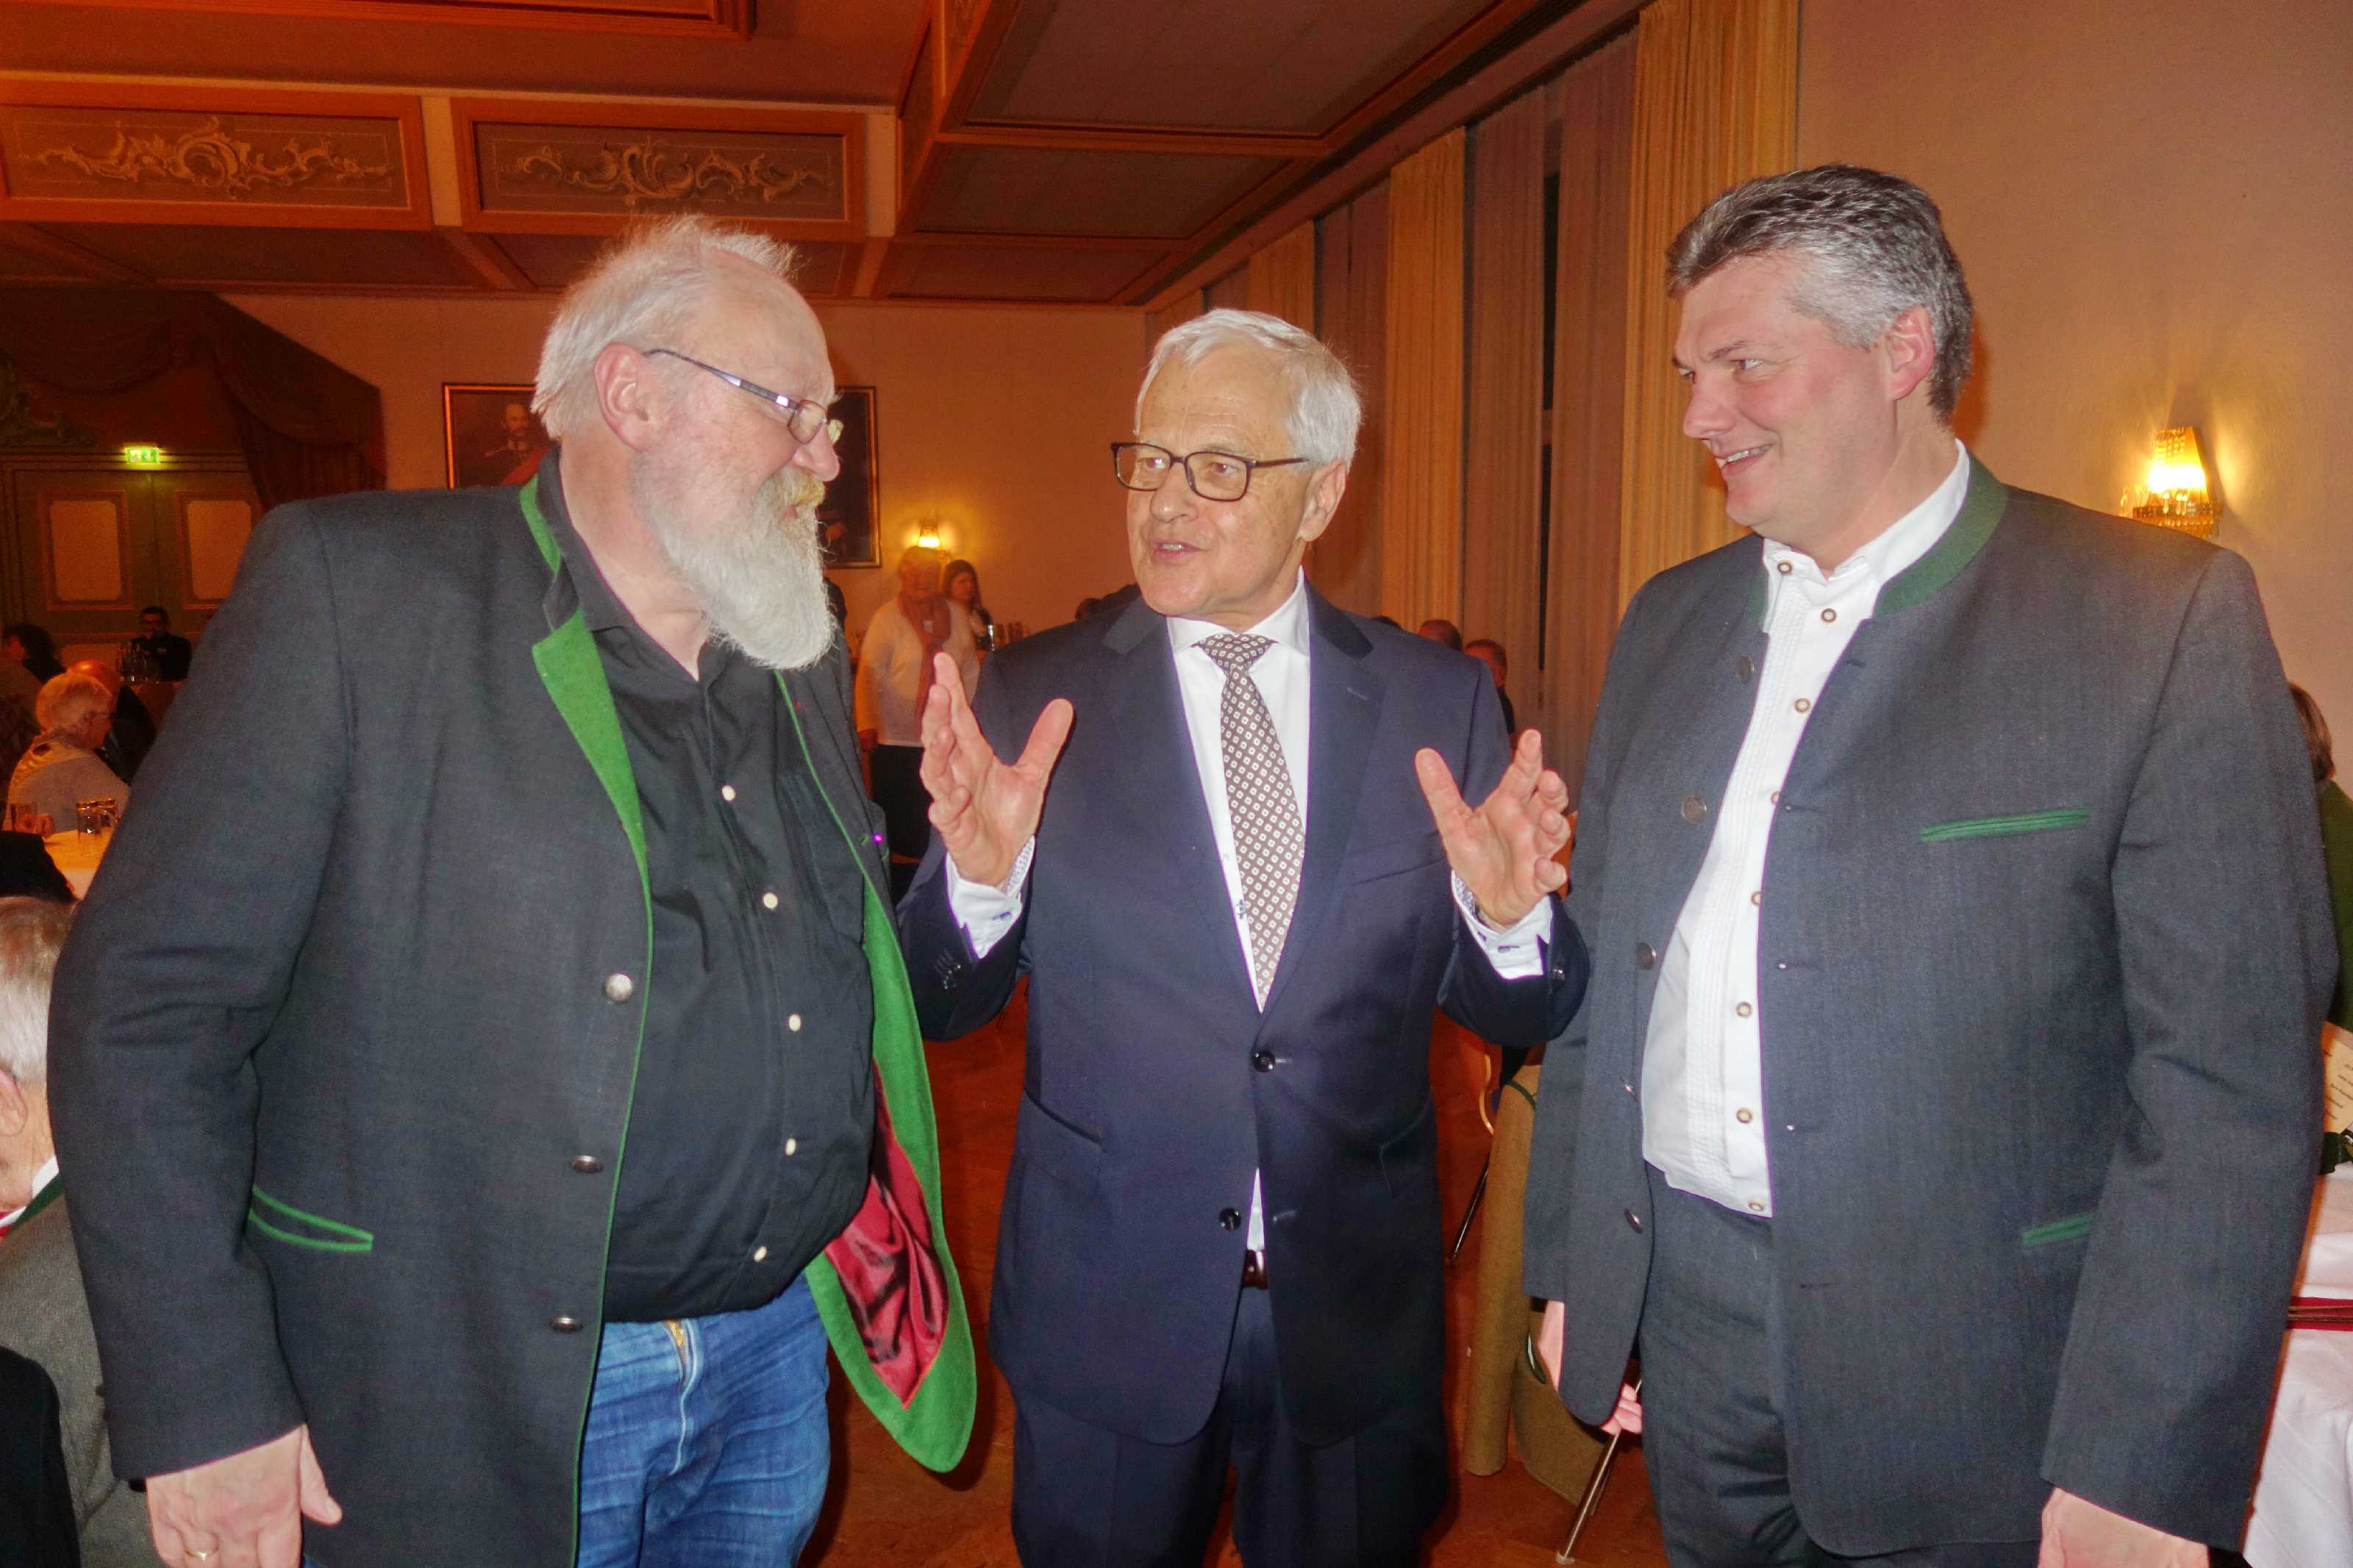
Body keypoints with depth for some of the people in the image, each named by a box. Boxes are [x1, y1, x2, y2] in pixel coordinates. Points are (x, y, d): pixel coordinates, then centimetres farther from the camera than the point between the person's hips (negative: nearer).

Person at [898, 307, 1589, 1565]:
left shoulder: (1439, 700, -4)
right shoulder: (1035, 697, -6)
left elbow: (1509, 1013, 0)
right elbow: (941, 1007, -5)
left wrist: (1509, 917, -22)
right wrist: (979, 877, -25)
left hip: (1358, 1316, 1)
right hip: (1106, 1309, 0)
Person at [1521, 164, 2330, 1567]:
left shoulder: (2164, 616, -9)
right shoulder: (1667, 623, 7)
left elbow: (2232, 1072, -13)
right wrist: (1572, 1265, 10)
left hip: (1962, 1365, -4)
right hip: (1687, 1312, 5)